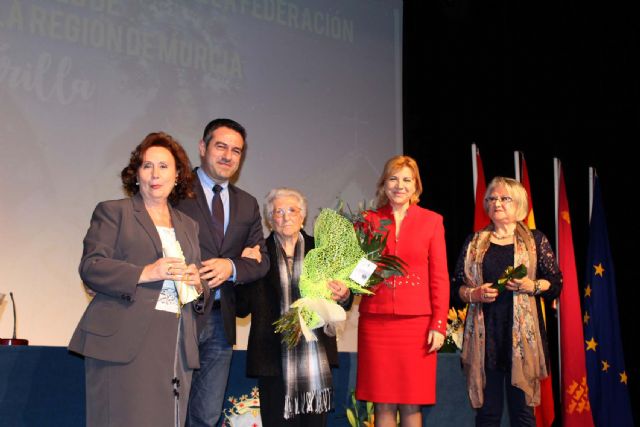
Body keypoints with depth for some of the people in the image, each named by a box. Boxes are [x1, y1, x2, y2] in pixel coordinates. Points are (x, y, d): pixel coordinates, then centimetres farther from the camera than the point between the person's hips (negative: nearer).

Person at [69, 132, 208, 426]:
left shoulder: (188, 225, 21)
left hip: (175, 347, 4)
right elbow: (91, 267, -5)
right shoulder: (112, 212, 7)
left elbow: (201, 290, 22)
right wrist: (145, 273, -17)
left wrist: (198, 285, -2)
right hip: (124, 342, -4)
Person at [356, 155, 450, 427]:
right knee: (383, 404, 3)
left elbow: (440, 277, 3)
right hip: (376, 320, 1)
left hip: (417, 321, -1)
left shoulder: (432, 221, 6)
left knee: (412, 405, 2)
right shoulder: (369, 220, 9)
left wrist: (439, 325, -3)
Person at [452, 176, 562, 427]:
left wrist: (532, 286, -11)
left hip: (522, 331, -1)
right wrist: (474, 294, -6)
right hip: (484, 332, 1)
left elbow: (556, 284, 8)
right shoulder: (474, 242, 15)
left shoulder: (535, 240, 10)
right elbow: (456, 285, 14)